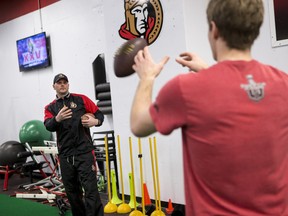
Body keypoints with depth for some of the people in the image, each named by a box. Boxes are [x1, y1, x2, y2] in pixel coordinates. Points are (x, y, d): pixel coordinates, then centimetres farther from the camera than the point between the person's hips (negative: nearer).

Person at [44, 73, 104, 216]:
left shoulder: (81, 99, 9)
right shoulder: (50, 108, 12)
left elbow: (99, 114, 8)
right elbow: (48, 126, -6)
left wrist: (95, 121, -14)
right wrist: (57, 118, -27)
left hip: (84, 151, -3)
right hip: (65, 154, 3)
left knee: (90, 188, -8)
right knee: (71, 190, 13)